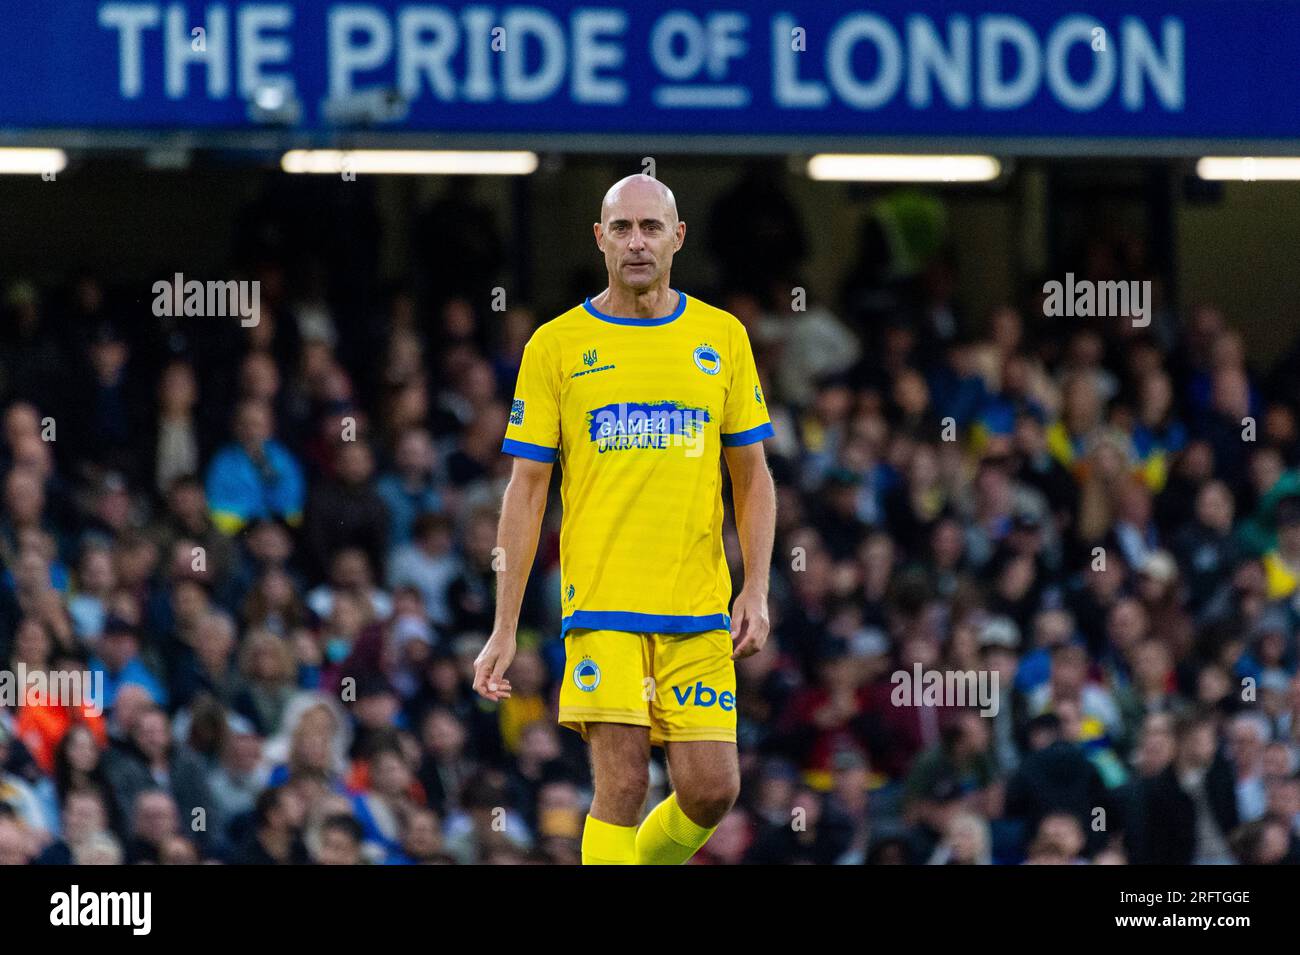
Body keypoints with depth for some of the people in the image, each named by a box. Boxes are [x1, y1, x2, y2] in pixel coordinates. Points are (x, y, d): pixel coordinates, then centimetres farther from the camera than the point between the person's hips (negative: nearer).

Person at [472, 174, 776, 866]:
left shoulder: (722, 337, 9)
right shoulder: (556, 345, 3)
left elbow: (752, 477, 14)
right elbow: (526, 491, 4)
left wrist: (757, 589, 1)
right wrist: (504, 629, 0)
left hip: (699, 606, 2)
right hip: (600, 600, -2)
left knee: (712, 789, -2)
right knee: (622, 784, -13)